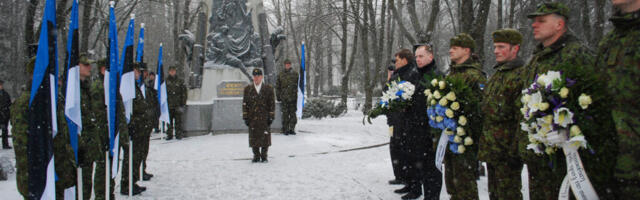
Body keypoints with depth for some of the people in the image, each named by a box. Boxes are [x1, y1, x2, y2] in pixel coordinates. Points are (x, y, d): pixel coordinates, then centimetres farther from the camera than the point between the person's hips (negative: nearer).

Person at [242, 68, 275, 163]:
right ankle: (256, 156, 14)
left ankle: (264, 156, 12)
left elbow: (272, 103, 2)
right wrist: (245, 117, 1)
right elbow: (245, 104, 7)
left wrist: (271, 117, -4)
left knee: (265, 137, 0)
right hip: (252, 118, 1)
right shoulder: (248, 89, 7)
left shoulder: (268, 88, 3)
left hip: (265, 118, -1)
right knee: (253, 137, 2)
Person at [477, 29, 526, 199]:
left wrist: (515, 150, -22)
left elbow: (523, 117, -19)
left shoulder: (521, 75, -13)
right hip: (491, 150, 9)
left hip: (506, 150, -9)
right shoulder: (496, 75, 17)